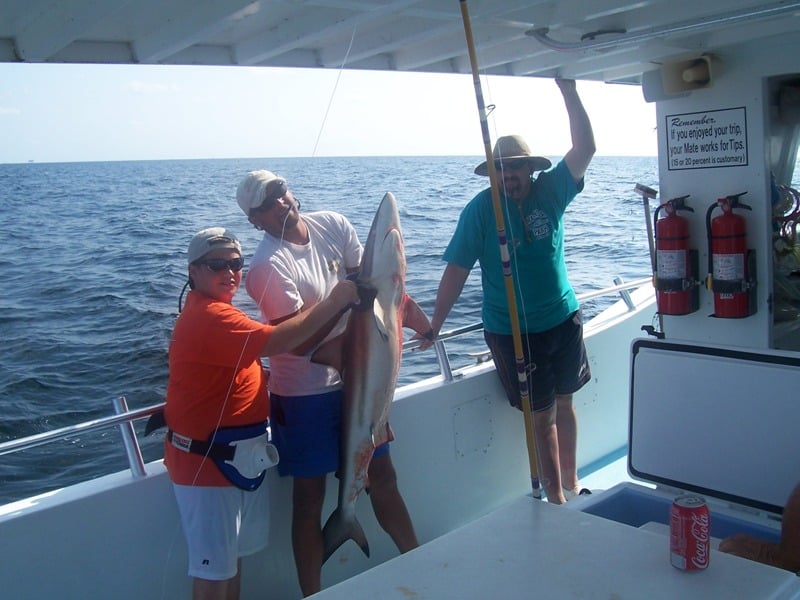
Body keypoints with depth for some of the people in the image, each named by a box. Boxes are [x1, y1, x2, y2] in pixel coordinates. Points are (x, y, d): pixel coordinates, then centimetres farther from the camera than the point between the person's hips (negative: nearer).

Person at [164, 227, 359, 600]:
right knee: (214, 569, 3)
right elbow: (273, 342, -35)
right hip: (207, 461, -10)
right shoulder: (207, 316, -23)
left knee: (234, 555, 22)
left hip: (238, 457, 10)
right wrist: (334, 302, -29)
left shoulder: (213, 311, 12)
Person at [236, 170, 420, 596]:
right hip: (304, 393, -6)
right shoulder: (267, 266, -20)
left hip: (354, 377, 6)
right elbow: (300, 340, -22)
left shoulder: (333, 225, -2)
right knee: (310, 497, 8)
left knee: (382, 475, 19)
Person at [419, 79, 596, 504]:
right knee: (541, 415, 3)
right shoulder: (480, 209, -12)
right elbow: (457, 270, -12)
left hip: (564, 319, 4)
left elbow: (585, 148, -12)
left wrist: (569, 92, -19)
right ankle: (556, 499, 17)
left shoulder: (550, 192, -3)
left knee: (564, 403, 17)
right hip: (512, 332, -4)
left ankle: (571, 484, 35)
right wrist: (434, 324, -13)